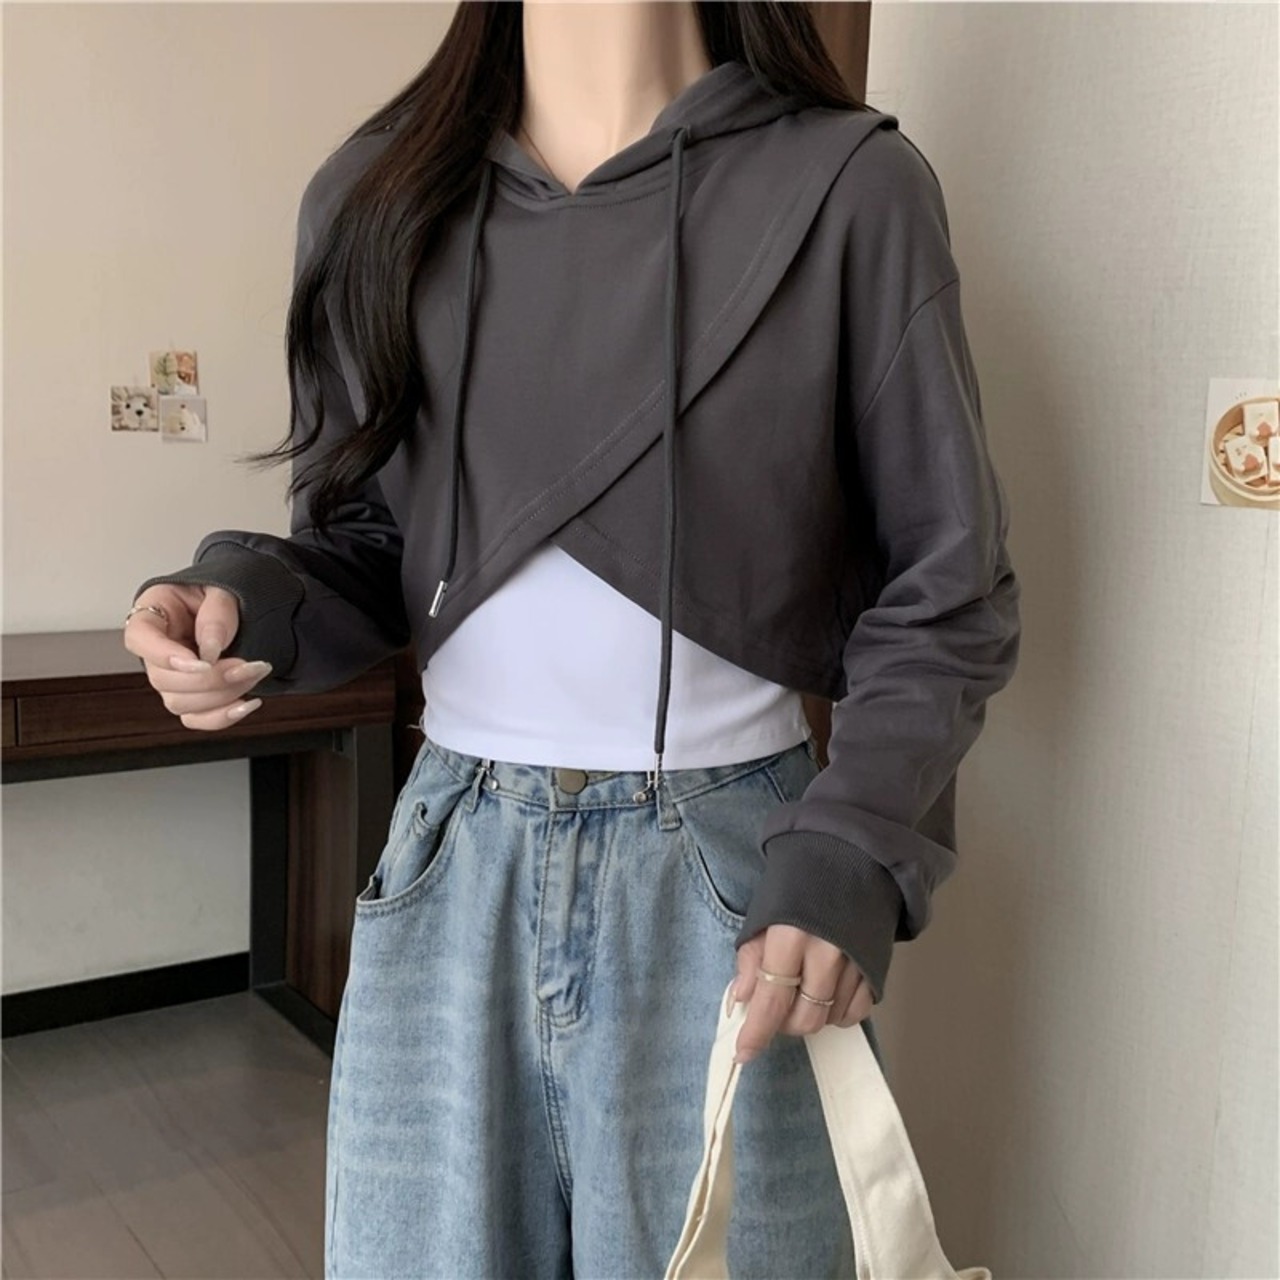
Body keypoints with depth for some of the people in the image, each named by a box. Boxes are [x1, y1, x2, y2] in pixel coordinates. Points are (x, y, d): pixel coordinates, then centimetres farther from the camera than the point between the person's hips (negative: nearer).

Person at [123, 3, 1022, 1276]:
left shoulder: (849, 186, -7)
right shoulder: (376, 198, 4)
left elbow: (944, 594, -3)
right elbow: (361, 548, 10)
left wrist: (852, 854, -15)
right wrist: (248, 600, -11)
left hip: (734, 879, -2)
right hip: (451, 871, 3)